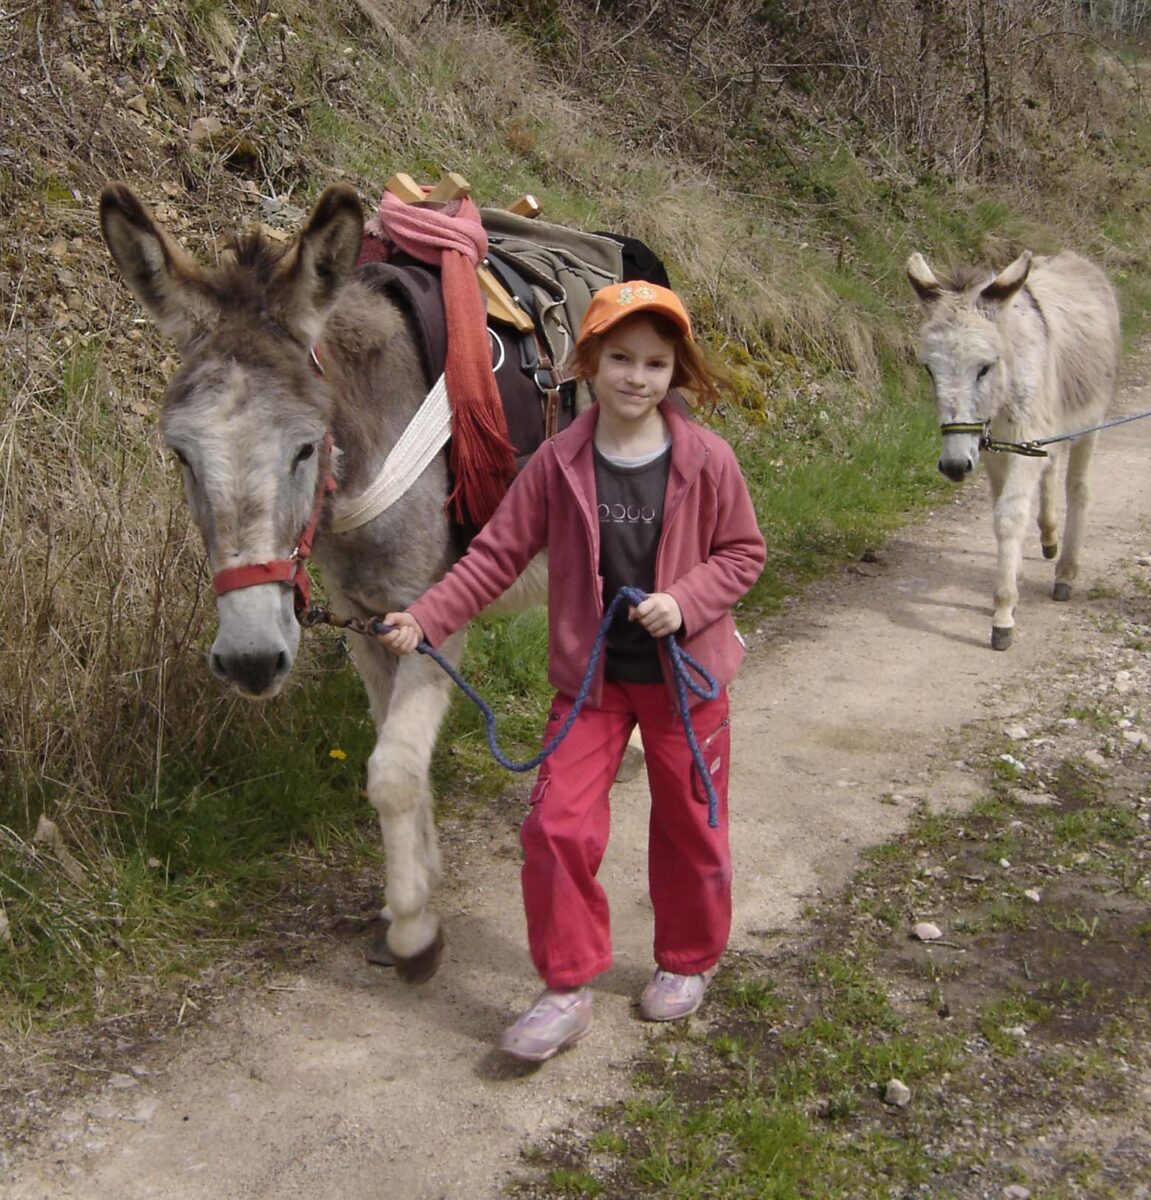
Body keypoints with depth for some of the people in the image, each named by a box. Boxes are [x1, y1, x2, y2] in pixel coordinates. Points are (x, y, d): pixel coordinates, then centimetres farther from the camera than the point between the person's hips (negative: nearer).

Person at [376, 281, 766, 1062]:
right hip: (591, 675, 1)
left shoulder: (706, 459, -11)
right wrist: (425, 619, -14)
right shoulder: (560, 462, -7)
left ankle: (689, 963, 37)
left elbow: (744, 551, -2)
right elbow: (499, 553, -5)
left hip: (684, 674, -1)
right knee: (559, 826, -5)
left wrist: (685, 600, -20)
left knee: (689, 826, 13)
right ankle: (569, 989, 12)